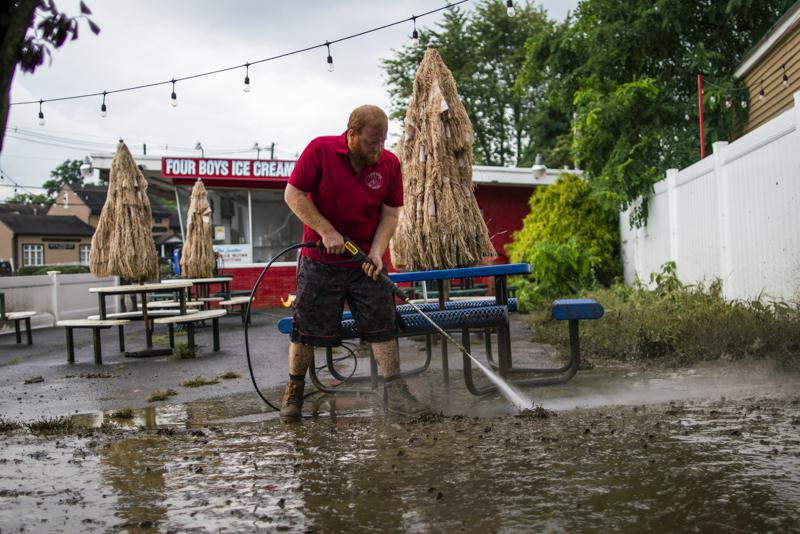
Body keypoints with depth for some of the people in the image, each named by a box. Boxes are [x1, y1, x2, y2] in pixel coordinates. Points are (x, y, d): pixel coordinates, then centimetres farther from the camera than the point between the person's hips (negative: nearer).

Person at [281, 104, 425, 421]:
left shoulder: (389, 164, -5)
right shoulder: (320, 150, -13)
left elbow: (390, 213, 0)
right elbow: (293, 195, -12)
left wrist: (377, 251, -14)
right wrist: (326, 232, -18)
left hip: (365, 262, 2)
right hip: (320, 261, -2)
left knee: (382, 324, 1)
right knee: (307, 327, 4)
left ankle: (395, 392, 9)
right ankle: (294, 390, 22)